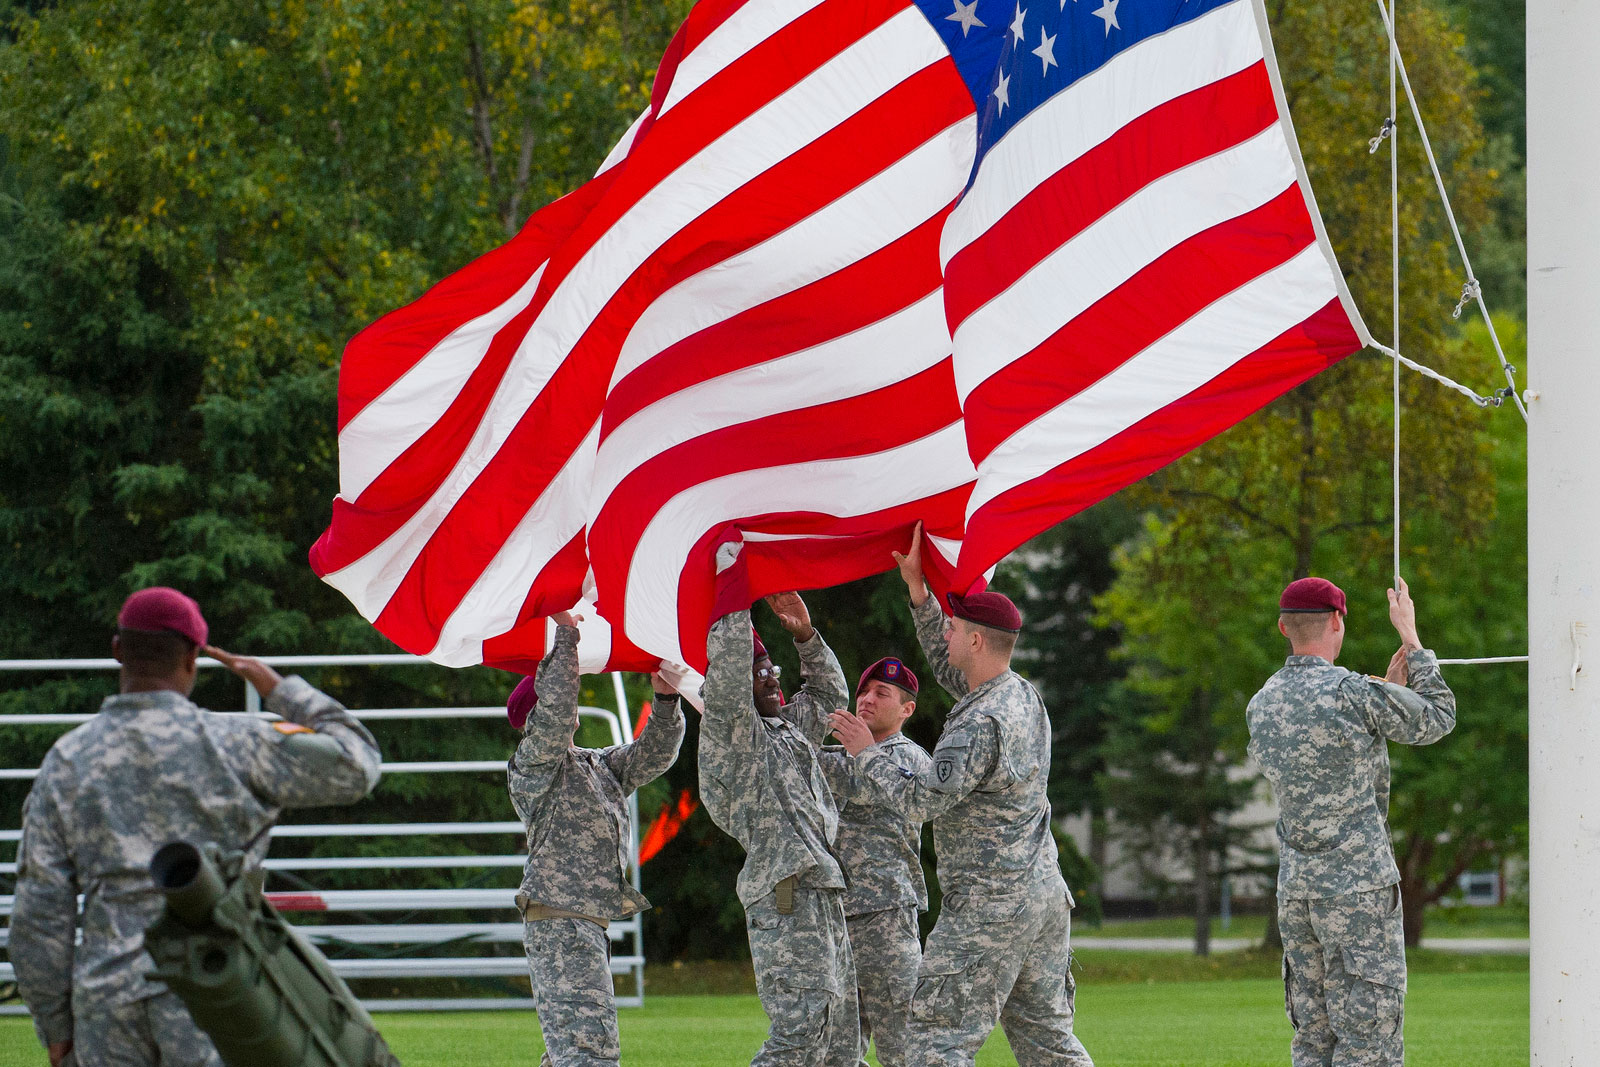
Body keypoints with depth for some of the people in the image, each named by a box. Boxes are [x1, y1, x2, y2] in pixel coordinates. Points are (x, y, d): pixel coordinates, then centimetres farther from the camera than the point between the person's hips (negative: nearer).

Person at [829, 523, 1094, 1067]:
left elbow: (921, 801, -18)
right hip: (1047, 896, 9)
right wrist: (918, 590, 20)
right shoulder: (1024, 695, 10)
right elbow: (948, 669, 26)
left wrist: (866, 752, -4)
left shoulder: (979, 726, -20)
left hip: (989, 906, -9)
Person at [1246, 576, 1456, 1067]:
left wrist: (1388, 690, 25)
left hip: (1295, 892, 7)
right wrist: (1409, 635, 11)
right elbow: (1438, 719, 3)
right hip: (1359, 887, -7)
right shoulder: (1353, 693, -13)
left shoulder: (1261, 707, 9)